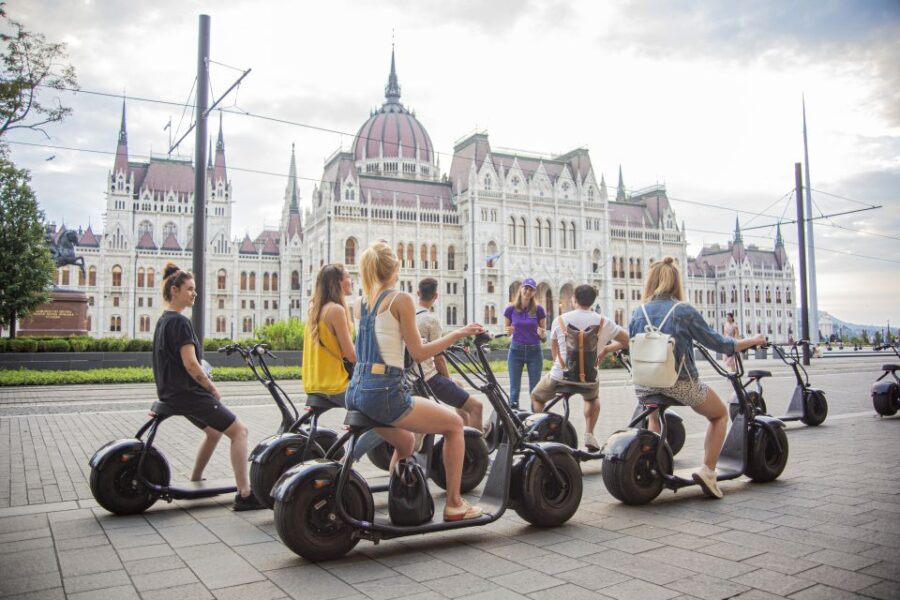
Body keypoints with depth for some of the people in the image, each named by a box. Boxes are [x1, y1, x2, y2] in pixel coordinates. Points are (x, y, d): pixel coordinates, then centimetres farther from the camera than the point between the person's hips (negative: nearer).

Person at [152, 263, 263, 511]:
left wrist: (206, 384, 16)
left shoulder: (163, 321, 14)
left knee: (214, 431, 27)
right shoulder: (180, 322, -17)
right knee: (239, 430, -10)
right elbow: (190, 364, -22)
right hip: (189, 393, -10)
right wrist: (213, 389, -9)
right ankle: (245, 495, -14)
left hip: (173, 393, 10)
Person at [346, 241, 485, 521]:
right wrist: (458, 334, 0)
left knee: (406, 441, 32)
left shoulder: (364, 302, 13)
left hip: (356, 392, 8)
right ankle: (454, 504, 16)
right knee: (455, 424, 12)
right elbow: (418, 353, -7)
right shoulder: (401, 299, -8)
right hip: (384, 393, -8)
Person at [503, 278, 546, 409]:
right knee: (514, 388, 3)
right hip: (516, 350, 0)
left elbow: (543, 334, 4)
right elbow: (507, 331, 8)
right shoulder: (511, 309, -2)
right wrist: (509, 331, -15)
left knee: (535, 388, 4)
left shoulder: (538, 309, -4)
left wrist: (541, 333, -19)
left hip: (534, 351, 0)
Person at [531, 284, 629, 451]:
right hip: (589, 380, 1)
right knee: (593, 398, 37)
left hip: (560, 377, -1)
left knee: (536, 397, 27)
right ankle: (589, 434, 21)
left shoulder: (559, 320, -4)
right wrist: (606, 349, 16)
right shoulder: (603, 322, -5)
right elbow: (627, 340, 2)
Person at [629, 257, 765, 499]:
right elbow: (718, 343, -1)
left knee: (655, 418, 37)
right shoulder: (684, 311, -7)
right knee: (720, 415, 24)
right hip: (681, 385, -4)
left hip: (645, 387, 4)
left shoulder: (638, 314, 1)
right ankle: (708, 472, 12)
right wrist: (752, 341, 14)